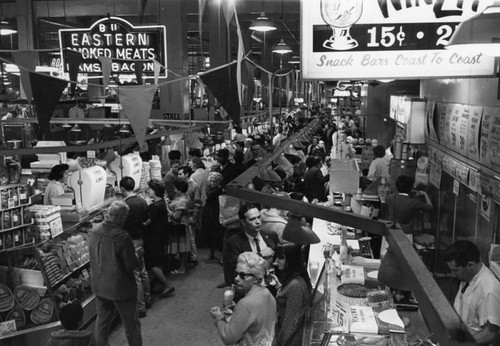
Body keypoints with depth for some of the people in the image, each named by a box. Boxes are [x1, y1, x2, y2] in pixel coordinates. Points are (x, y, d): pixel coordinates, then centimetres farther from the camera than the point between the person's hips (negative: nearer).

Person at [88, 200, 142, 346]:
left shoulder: (94, 231, -7)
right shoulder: (122, 237, -29)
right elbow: (132, 265, -22)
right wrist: (136, 257, -2)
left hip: (98, 285, 6)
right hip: (120, 288, -6)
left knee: (102, 320, 24)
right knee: (131, 324, 13)